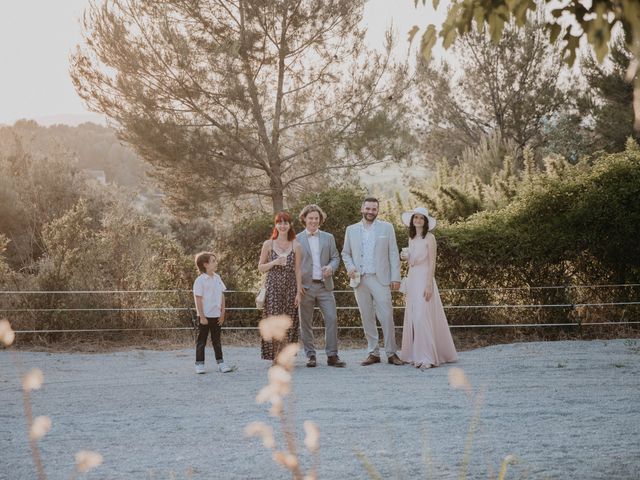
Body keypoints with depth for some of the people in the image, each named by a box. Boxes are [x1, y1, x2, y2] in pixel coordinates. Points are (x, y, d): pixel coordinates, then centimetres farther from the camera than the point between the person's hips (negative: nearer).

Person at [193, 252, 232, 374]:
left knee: (217, 340, 12)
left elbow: (222, 296, 10)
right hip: (205, 316, -6)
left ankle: (220, 363, 16)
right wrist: (202, 317, -16)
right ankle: (199, 364, 9)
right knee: (201, 341, 3)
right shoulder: (200, 280, -13)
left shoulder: (217, 278, 6)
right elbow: (198, 299, -14)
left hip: (216, 315, 6)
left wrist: (222, 313, 6)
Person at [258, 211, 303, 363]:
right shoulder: (268, 244, 5)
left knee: (288, 322, 0)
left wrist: (299, 292, 0)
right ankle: (275, 357, -4)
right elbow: (261, 267, 8)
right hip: (273, 286, -1)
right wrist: (275, 262, -10)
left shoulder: (296, 246, 6)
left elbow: (297, 270, 6)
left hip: (290, 287, 1)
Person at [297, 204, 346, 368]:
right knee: (306, 323, 2)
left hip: (325, 285, 2)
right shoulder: (296, 239, 4)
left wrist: (330, 267, -10)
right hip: (305, 286, -2)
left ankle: (332, 356, -2)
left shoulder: (328, 238, 12)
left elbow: (335, 257, 13)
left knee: (332, 319, -7)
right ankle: (310, 356, 12)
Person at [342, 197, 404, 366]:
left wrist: (395, 277, -4)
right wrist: (350, 266, -4)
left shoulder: (386, 228, 6)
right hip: (360, 280, 2)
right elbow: (345, 253, 17)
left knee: (386, 317, -7)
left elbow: (393, 254, 3)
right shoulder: (351, 230, 11)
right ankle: (373, 353, 11)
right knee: (367, 319, 5)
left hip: (380, 279, -2)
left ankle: (391, 353, -1)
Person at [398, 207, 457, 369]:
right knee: (412, 317, 6)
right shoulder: (412, 238, 14)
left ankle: (427, 357, -10)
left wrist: (429, 285, -17)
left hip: (424, 278, -7)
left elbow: (432, 263, -10)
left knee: (423, 316, -12)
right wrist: (405, 257, -1)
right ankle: (415, 354, 12)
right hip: (412, 279, 7)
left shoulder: (429, 238, -6)